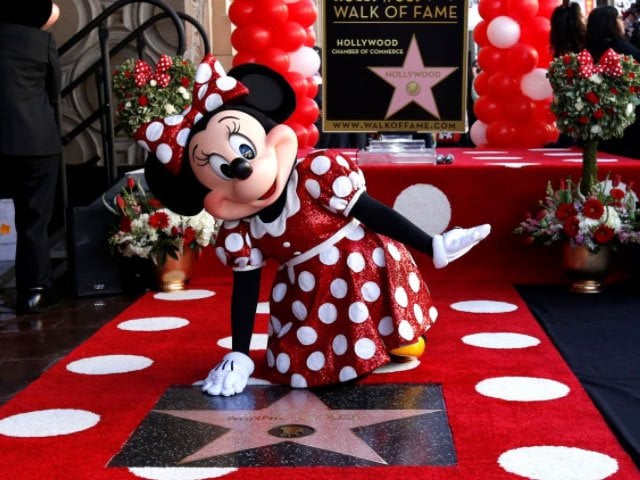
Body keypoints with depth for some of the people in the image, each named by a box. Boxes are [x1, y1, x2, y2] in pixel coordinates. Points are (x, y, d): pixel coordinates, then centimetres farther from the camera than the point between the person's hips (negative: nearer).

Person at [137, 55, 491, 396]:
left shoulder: (318, 176, -21)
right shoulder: (238, 233, -12)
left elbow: (371, 212, -15)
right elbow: (244, 289, -3)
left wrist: (430, 246, -11)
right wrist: (238, 355, -4)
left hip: (362, 272, -2)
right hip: (305, 294, 2)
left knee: (407, 347, 4)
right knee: (294, 368, 0)